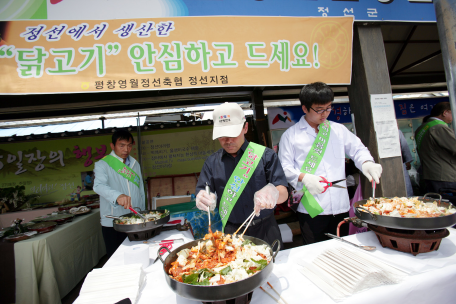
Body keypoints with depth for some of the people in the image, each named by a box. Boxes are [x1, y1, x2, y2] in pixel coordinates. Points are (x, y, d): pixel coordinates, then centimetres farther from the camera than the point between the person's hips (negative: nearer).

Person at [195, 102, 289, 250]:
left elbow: (284, 193, -10)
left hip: (265, 231, -1)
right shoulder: (212, 162, 3)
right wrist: (203, 199, -24)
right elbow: (201, 193, 1)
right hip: (231, 233, 1)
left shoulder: (265, 155, -5)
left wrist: (272, 193, -34)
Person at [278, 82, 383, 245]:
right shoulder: (290, 135, 0)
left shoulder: (338, 130, 12)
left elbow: (357, 149, 16)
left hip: (341, 207, 4)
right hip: (311, 210, -4)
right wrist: (303, 178, -20)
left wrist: (367, 163, -5)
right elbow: (285, 168, -3)